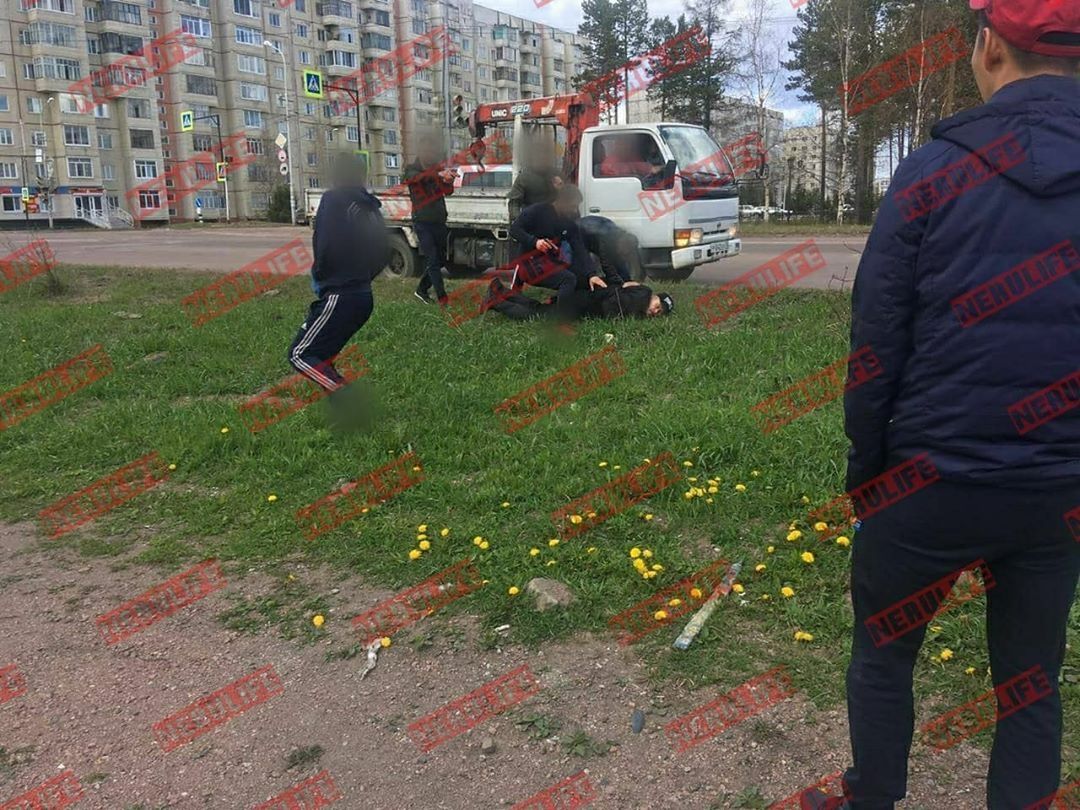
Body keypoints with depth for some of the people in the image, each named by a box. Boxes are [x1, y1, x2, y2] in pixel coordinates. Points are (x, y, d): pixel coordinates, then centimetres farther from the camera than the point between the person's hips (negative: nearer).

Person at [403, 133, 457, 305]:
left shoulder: (437, 168, 10)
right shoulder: (412, 169, -3)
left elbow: (448, 192, 0)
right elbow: (418, 178, -27)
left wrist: (448, 179, -25)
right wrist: (439, 173, -47)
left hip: (439, 221, 6)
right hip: (423, 222, -6)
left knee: (440, 259, 10)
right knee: (432, 261, -10)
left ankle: (421, 290, 25)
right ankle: (442, 298, -13)